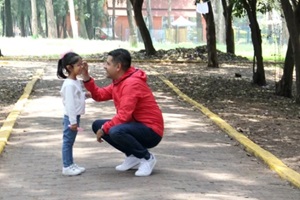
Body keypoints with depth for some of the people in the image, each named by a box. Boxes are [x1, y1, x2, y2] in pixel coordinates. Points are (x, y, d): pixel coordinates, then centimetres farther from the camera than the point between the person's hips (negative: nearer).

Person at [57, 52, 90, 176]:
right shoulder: (69, 84, -20)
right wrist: (73, 121, -24)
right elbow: (69, 104, -23)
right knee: (68, 141, -2)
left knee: (70, 141, 16)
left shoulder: (76, 82, 10)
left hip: (75, 116, 10)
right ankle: (67, 167, 2)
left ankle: (70, 164, 23)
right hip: (71, 117, -10)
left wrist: (85, 95, 8)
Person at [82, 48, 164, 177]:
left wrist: (104, 129, -16)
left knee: (115, 131, -36)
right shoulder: (119, 81, 10)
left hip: (151, 132, -10)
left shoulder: (132, 84, -22)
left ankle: (146, 158, -11)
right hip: (136, 126, 10)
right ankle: (133, 156, 8)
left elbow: (124, 116, -26)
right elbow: (99, 95, 12)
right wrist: (86, 78, 3)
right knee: (97, 125, 6)